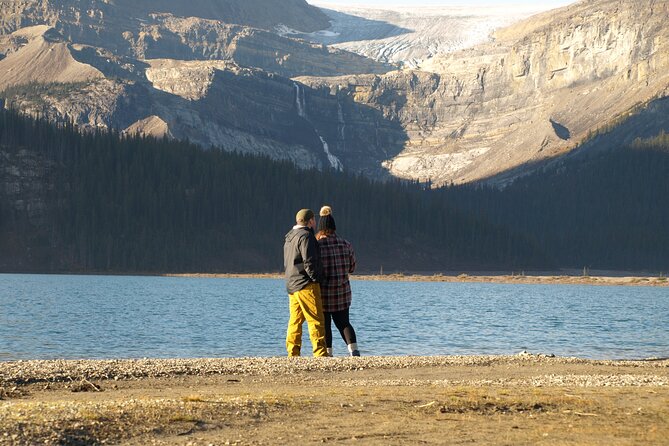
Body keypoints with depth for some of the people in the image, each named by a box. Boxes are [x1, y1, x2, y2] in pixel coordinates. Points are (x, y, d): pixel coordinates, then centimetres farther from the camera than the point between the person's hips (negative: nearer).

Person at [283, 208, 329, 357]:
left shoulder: (290, 237, 20)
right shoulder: (305, 236, -11)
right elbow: (309, 261, -18)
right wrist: (316, 278, -9)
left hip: (291, 284, 9)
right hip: (306, 284, -9)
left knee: (295, 321, 9)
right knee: (316, 320, -8)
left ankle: (293, 354, 8)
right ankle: (320, 353, -11)